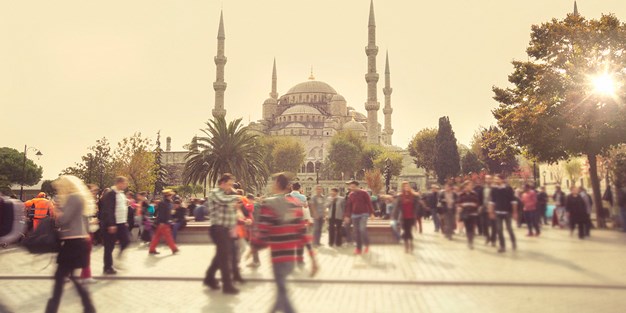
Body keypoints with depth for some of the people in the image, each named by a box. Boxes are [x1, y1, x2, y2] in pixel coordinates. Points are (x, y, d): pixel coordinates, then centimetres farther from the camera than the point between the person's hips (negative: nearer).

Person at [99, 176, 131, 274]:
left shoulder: (122, 194, 12)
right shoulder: (110, 194, -16)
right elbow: (107, 210, -21)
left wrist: (125, 221, 14)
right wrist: (111, 224, -23)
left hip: (121, 223, 8)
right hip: (112, 224, -8)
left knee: (126, 241, 5)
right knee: (110, 246, 1)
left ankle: (119, 259, 22)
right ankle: (108, 267, 12)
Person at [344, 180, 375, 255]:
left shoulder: (364, 193, -4)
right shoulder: (351, 195, 8)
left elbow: (369, 203, -4)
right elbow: (349, 206, 12)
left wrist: (371, 213, -8)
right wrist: (347, 215, 8)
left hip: (364, 214, -5)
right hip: (355, 215, 5)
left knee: (362, 229, -21)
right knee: (357, 232, 5)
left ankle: (367, 245, 0)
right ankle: (359, 249, 13)